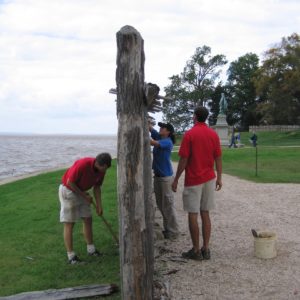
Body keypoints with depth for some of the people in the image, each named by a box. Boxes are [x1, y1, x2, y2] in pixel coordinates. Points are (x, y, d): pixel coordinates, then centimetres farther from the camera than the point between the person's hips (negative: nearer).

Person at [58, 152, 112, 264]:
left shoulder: (101, 170, -11)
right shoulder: (82, 164, -33)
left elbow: (97, 187, 2)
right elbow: (70, 182, -25)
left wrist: (99, 205, -3)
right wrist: (84, 195, -17)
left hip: (81, 191, 7)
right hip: (68, 191, -7)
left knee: (88, 219, 9)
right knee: (69, 224, -5)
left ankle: (91, 249, 21)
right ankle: (71, 255, 0)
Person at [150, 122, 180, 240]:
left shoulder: (168, 142, -16)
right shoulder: (159, 137, 7)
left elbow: (153, 143, -30)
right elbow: (150, 127, 2)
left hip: (166, 177, -9)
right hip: (157, 175, 9)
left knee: (168, 205, -2)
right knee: (160, 204, 15)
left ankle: (173, 231, 8)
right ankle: (167, 228, 26)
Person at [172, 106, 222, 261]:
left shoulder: (189, 134, -11)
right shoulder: (213, 134, 4)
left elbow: (183, 160, -13)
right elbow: (218, 158, 6)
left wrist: (176, 179, -5)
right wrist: (219, 177, 14)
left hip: (193, 180, -5)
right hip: (209, 179, 6)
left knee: (193, 215, 3)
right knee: (205, 214, 11)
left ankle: (196, 251, 9)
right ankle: (206, 249, 15)